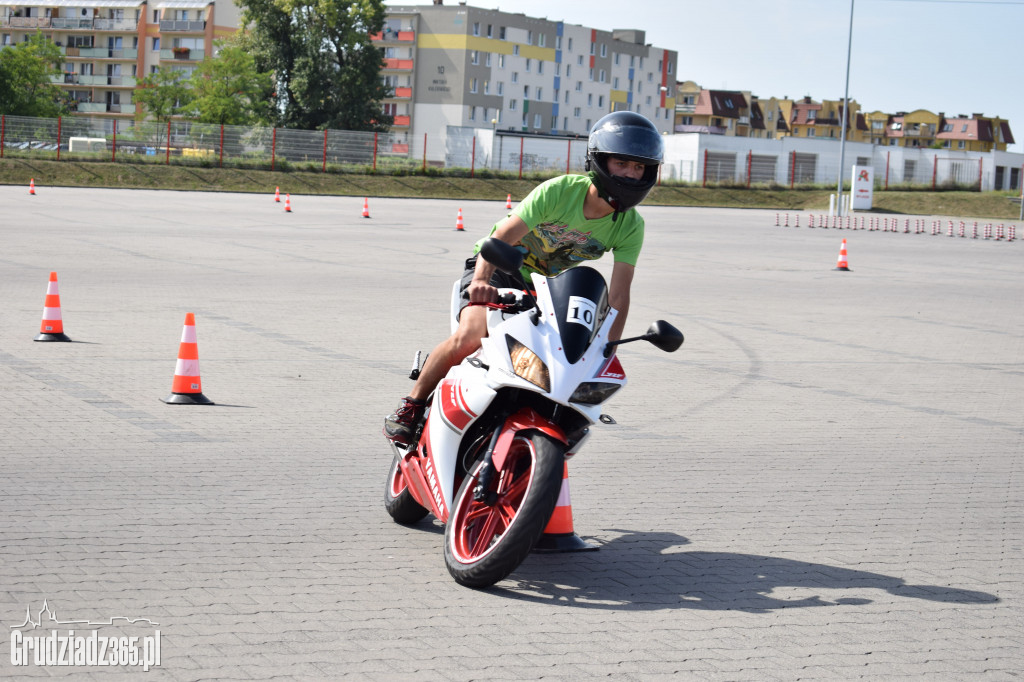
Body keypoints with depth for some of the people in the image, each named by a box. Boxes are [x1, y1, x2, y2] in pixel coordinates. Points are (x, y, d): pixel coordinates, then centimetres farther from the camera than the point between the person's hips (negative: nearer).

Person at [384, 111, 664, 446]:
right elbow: (503, 236, -30)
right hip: (499, 268, -5)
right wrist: (481, 280, -46)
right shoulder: (560, 191, -26)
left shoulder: (630, 227, -14)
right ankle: (412, 405, -10)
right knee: (471, 335, -29)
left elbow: (619, 294, -15)